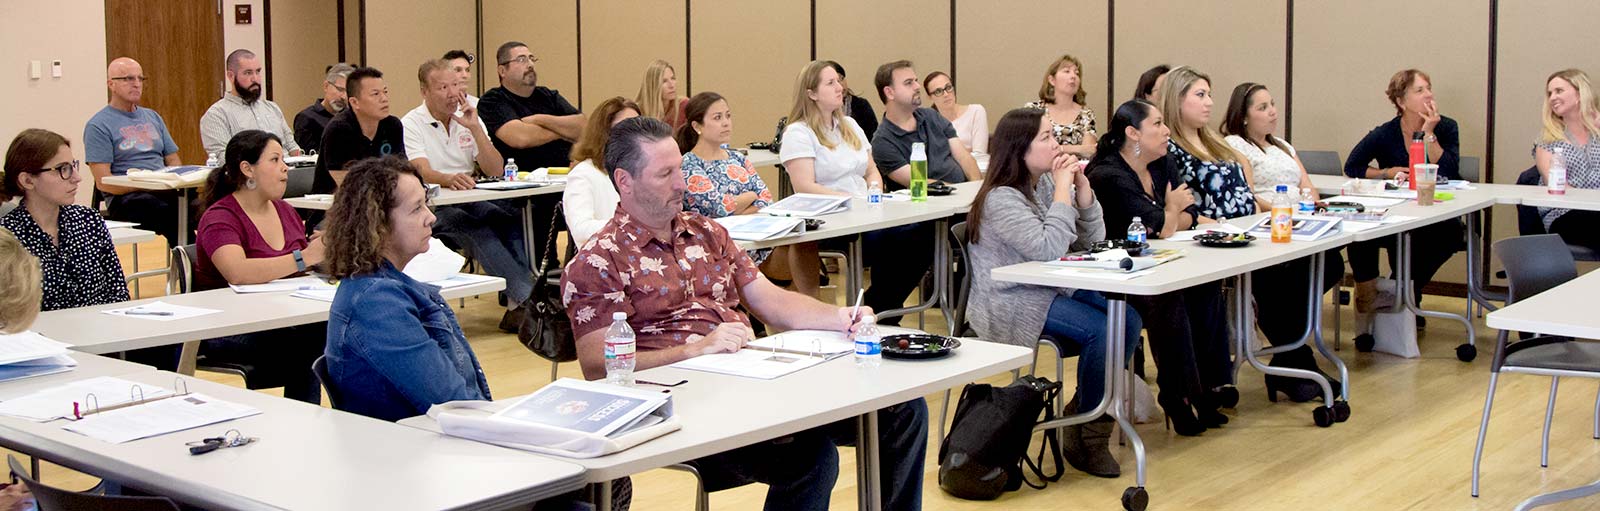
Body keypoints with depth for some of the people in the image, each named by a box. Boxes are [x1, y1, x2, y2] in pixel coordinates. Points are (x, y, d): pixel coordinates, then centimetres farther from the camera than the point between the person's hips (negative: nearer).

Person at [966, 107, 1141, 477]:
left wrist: (1082, 187, -4)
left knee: (1128, 320, -10)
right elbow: (1048, 249, -27)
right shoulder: (1001, 199, -16)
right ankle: (1086, 437, -7)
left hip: (1051, 290, 8)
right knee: (1100, 331, -24)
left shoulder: (1045, 183, 8)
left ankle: (1083, 413, 3)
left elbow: (1090, 242, 9)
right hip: (1009, 304, -8)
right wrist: (1062, 189, -19)